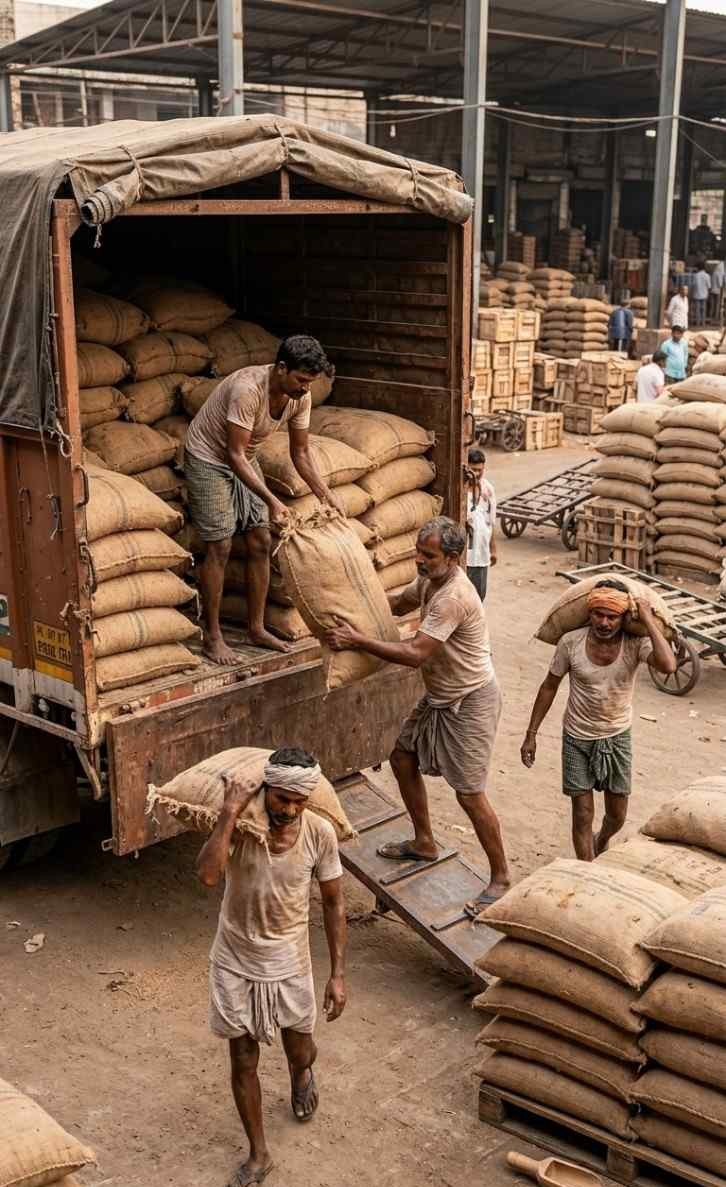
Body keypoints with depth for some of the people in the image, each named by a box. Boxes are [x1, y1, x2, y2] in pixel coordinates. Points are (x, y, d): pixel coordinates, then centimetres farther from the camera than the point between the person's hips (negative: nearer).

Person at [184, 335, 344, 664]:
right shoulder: (247, 389, -35)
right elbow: (234, 454, -32)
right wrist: (271, 501, -37)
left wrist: (325, 493, -12)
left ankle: (257, 629, 15)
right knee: (220, 547, -9)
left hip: (245, 461, 7)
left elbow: (300, 452, -1)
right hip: (209, 459, -7)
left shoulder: (300, 396, -12)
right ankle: (212, 637, 1)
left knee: (260, 543, 4)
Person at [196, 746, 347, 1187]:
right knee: (243, 1063, 11)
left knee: (299, 1053, 20)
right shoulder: (239, 824, -21)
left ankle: (302, 1074, 59)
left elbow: (334, 904, -5)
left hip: (290, 965, 1)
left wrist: (338, 974, -5)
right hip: (236, 964, -1)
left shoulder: (320, 833, -17)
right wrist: (230, 814, -37)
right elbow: (207, 875, -39)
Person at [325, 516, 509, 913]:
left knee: (470, 794, -6)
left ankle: (500, 878, 10)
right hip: (439, 697, 10)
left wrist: (357, 640, -29)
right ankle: (424, 843, 34)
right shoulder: (431, 580, 1)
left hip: (470, 703, -10)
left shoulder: (452, 598, -30)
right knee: (402, 757, 18)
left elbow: (415, 654, -32)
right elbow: (398, 603, 21)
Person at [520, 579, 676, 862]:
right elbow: (549, 687, -3)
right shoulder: (571, 642, -16)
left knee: (617, 816, 14)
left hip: (617, 738, 1)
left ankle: (601, 845, 49)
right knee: (582, 815, 3)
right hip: (578, 739, -1)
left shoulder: (635, 644, -18)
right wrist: (531, 734, 0)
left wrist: (649, 620, -31)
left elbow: (668, 666, -39)